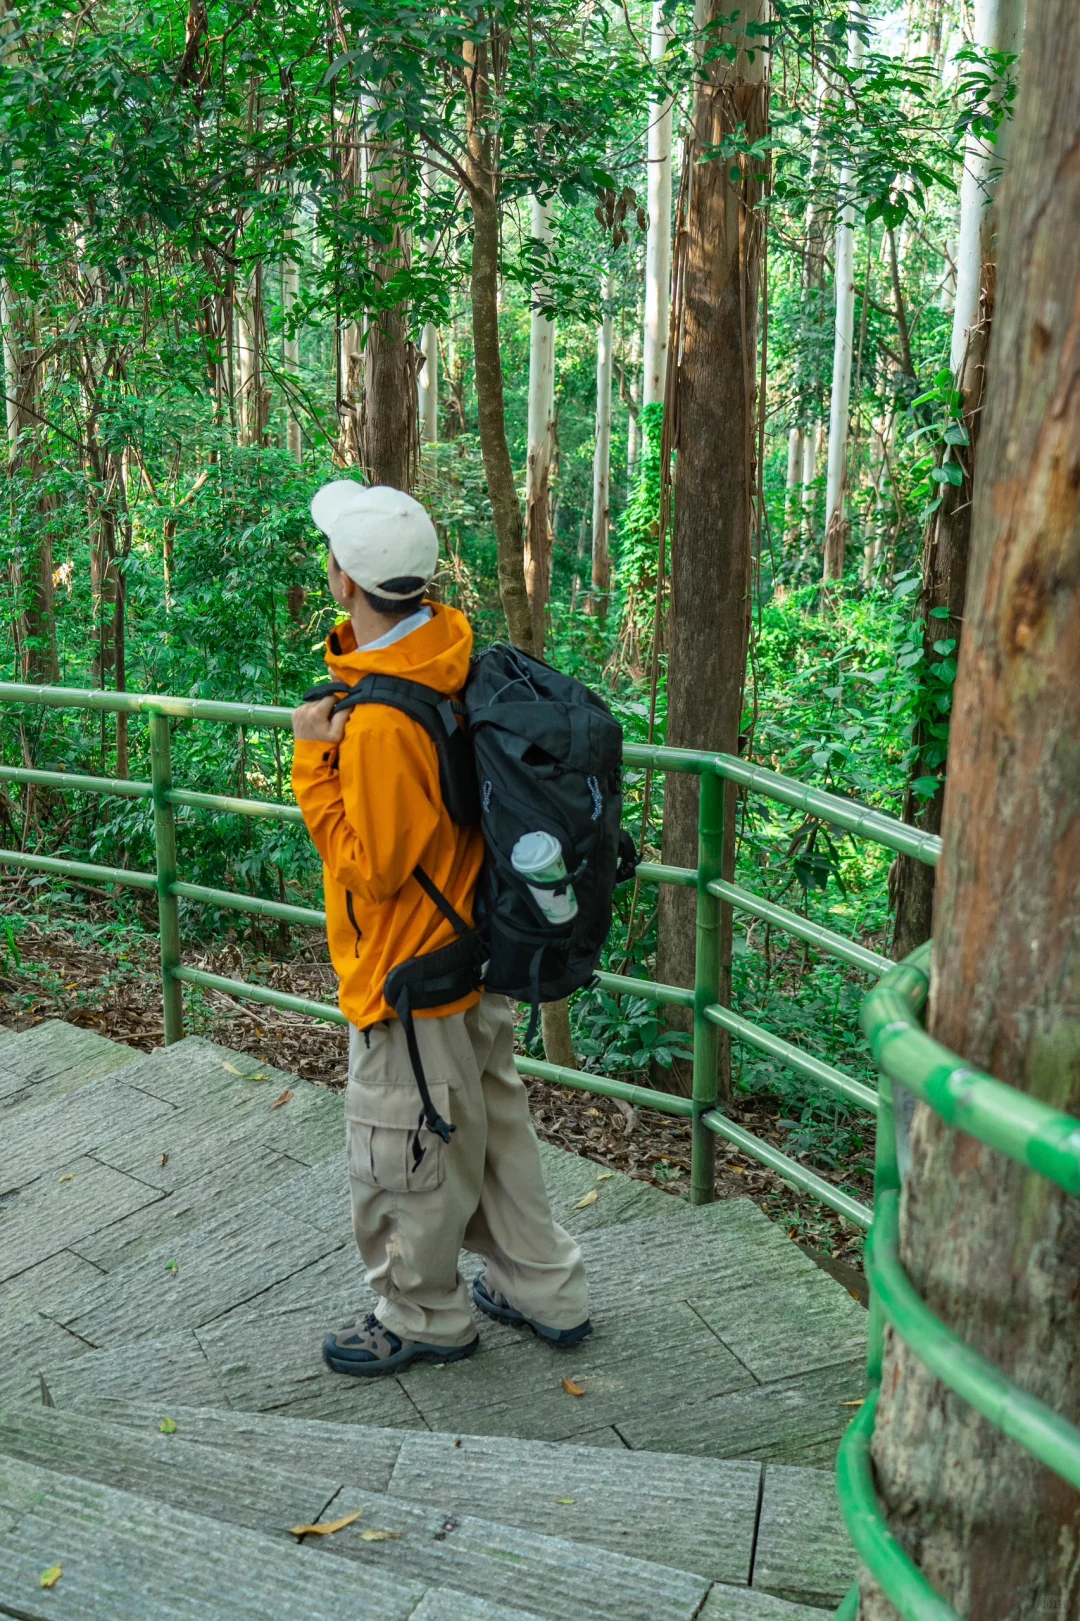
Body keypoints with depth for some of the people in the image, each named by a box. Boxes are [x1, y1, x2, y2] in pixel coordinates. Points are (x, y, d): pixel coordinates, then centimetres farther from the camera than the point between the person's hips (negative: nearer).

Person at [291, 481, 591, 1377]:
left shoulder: (381, 723, -32)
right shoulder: (452, 657, -4)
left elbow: (371, 866, -23)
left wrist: (314, 757, -20)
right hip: (472, 947, 9)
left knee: (402, 1157, 13)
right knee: (491, 1120, 24)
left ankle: (423, 1317, 36)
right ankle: (545, 1291, 40)